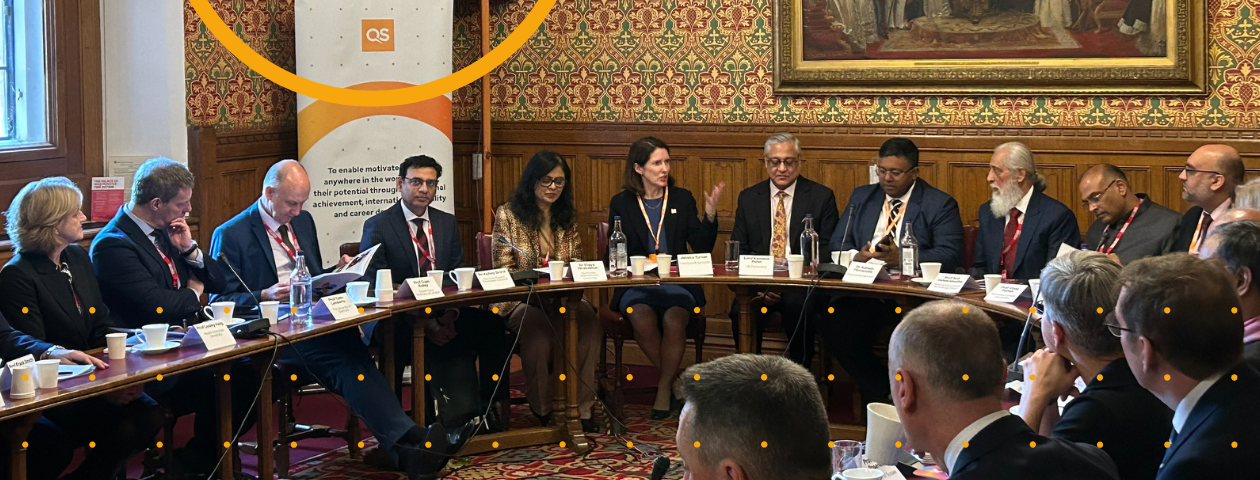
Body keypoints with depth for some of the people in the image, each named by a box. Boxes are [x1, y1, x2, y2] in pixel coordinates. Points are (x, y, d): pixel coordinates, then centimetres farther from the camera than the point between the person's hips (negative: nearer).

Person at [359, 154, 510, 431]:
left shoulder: (447, 223, 16)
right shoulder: (377, 227, 0)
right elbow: (374, 287, -8)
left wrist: (451, 314, -11)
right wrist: (423, 322, -20)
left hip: (444, 316, 5)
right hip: (398, 322, -5)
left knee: (493, 325, -21)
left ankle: (488, 407, -8)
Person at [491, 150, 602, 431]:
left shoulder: (568, 217, 17)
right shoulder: (508, 214, 5)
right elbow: (503, 269, 0)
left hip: (561, 298, 3)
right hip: (520, 299, -3)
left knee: (588, 319, -32)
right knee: (537, 324, -38)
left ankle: (581, 406, -29)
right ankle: (543, 408, -23)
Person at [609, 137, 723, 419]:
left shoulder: (682, 199, 13)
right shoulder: (621, 203, 9)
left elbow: (702, 248, 7)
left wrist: (710, 215, -9)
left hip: (676, 283, 1)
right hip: (635, 285, -1)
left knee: (674, 320, -31)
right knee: (643, 319, -32)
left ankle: (664, 389, -12)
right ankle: (674, 381, -11)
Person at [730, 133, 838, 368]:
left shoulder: (822, 196, 8)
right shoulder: (748, 198, 15)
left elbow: (829, 251, 4)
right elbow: (738, 250, 11)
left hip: (802, 282, -2)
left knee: (798, 306, -36)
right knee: (741, 311, -32)